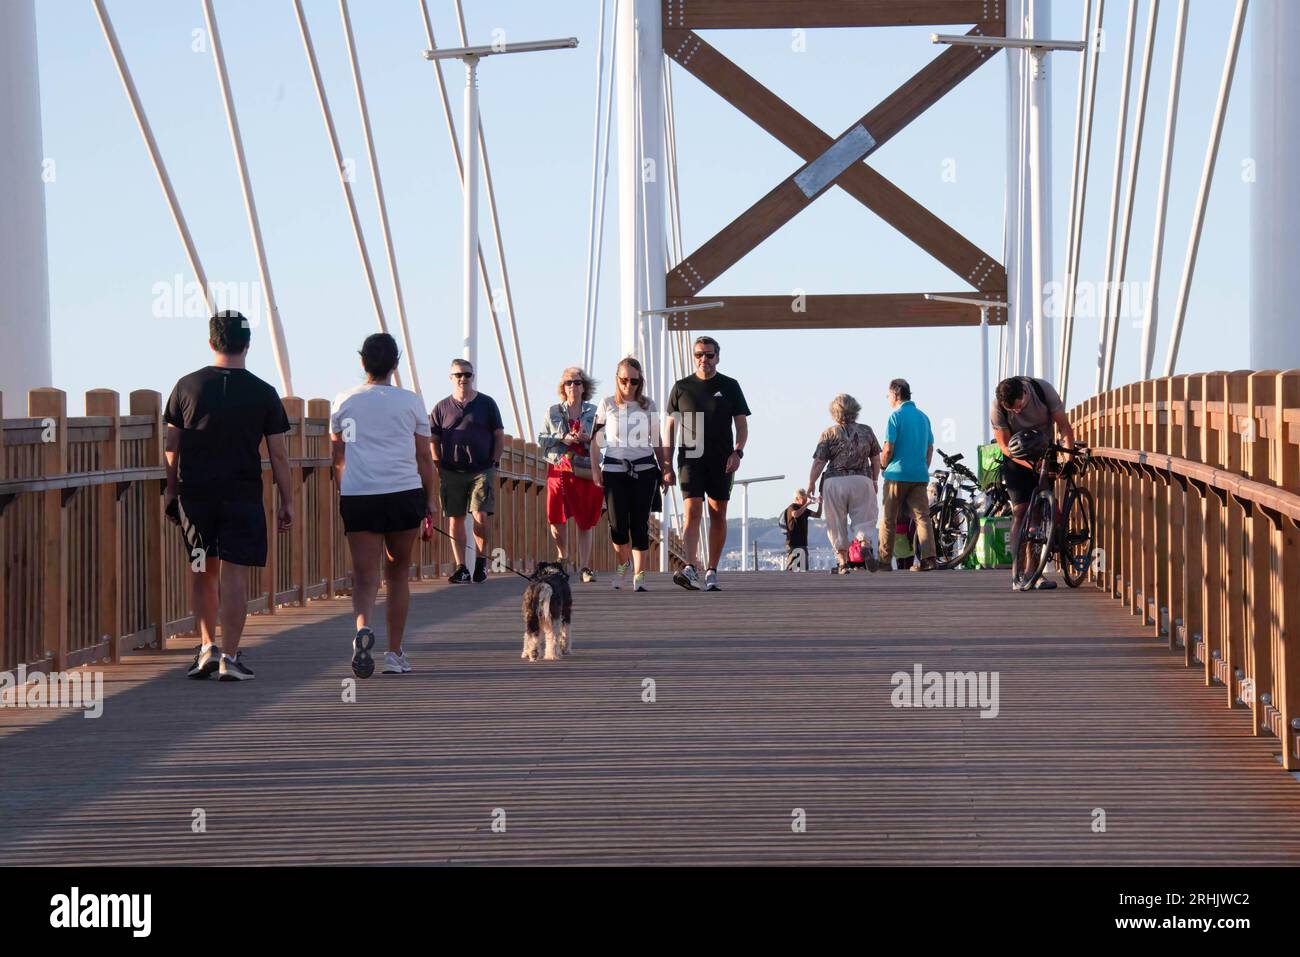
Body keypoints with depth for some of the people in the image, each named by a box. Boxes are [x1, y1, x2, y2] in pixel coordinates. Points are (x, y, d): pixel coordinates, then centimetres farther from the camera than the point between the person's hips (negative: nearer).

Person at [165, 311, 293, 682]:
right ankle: (230, 656, -3)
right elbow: (278, 455, 0)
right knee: (234, 575, 0)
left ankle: (208, 646, 10)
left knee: (201, 572, 16)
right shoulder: (263, 393, -2)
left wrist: (172, 490, 16)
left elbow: (172, 446, 6)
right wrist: (286, 502, 7)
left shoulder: (187, 386, 2)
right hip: (243, 496, -2)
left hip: (195, 493, 2)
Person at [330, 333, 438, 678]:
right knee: (398, 573, 14)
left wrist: (343, 488, 33)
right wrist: (431, 499, 14)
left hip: (357, 496, 0)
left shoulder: (344, 402, 7)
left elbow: (337, 457, 17)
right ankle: (394, 654, 16)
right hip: (404, 494, 0)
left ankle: (363, 627, -33)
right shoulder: (410, 402, 4)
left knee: (365, 576, -2)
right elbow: (424, 456, 5)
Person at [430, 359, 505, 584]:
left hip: (482, 470, -2)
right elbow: (433, 440, 11)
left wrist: (494, 463, 0)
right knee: (455, 520, 2)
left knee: (481, 517, -12)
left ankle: (481, 561, 8)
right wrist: (438, 467, 1)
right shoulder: (442, 408, 9)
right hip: (451, 471, 2)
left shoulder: (486, 403, 7)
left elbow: (499, 436, 10)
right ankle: (461, 568, 6)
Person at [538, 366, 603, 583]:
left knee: (585, 522, 0)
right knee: (557, 518, -6)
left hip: (586, 472, 0)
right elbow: (541, 440, 6)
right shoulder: (553, 412, 9)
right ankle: (561, 555, 22)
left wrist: (589, 439, -11)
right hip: (559, 469, 0)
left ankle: (585, 567, 4)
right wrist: (563, 439, -10)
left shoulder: (593, 412, 8)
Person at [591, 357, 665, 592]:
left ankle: (639, 575, -1)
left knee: (640, 523, -5)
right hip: (614, 469, 0)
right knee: (618, 524, -6)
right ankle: (623, 564, 21)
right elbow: (596, 440, 8)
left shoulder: (648, 405, 7)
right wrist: (595, 470, 1)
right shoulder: (607, 404, 5)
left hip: (644, 469, 0)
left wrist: (664, 469, 7)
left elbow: (657, 442, 12)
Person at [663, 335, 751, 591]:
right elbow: (670, 426, 11)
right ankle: (690, 569, -26)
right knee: (692, 512, -15)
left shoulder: (729, 386, 8)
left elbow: (742, 424, 8)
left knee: (718, 515, 4)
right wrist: (667, 465, 5)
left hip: (721, 462, 1)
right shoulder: (682, 387, 8)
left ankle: (711, 572, 12)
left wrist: (737, 451, -10)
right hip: (691, 459, -1)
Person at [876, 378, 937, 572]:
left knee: (888, 520, 3)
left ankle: (884, 561, 5)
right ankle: (928, 557, -13)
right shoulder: (923, 417, 12)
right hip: (920, 475, 5)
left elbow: (888, 449, -12)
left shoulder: (896, 416, -8)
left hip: (898, 474, -5)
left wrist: (883, 466, 5)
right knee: (922, 516, 0)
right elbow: (930, 448, 15)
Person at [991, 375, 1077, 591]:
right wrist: (1032, 465, -29)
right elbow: (1006, 447, -17)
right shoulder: (997, 408, -22)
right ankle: (1016, 575, -15)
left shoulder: (1043, 389, -20)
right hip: (1017, 460, -2)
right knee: (1020, 512, -13)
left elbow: (1064, 425, -14)